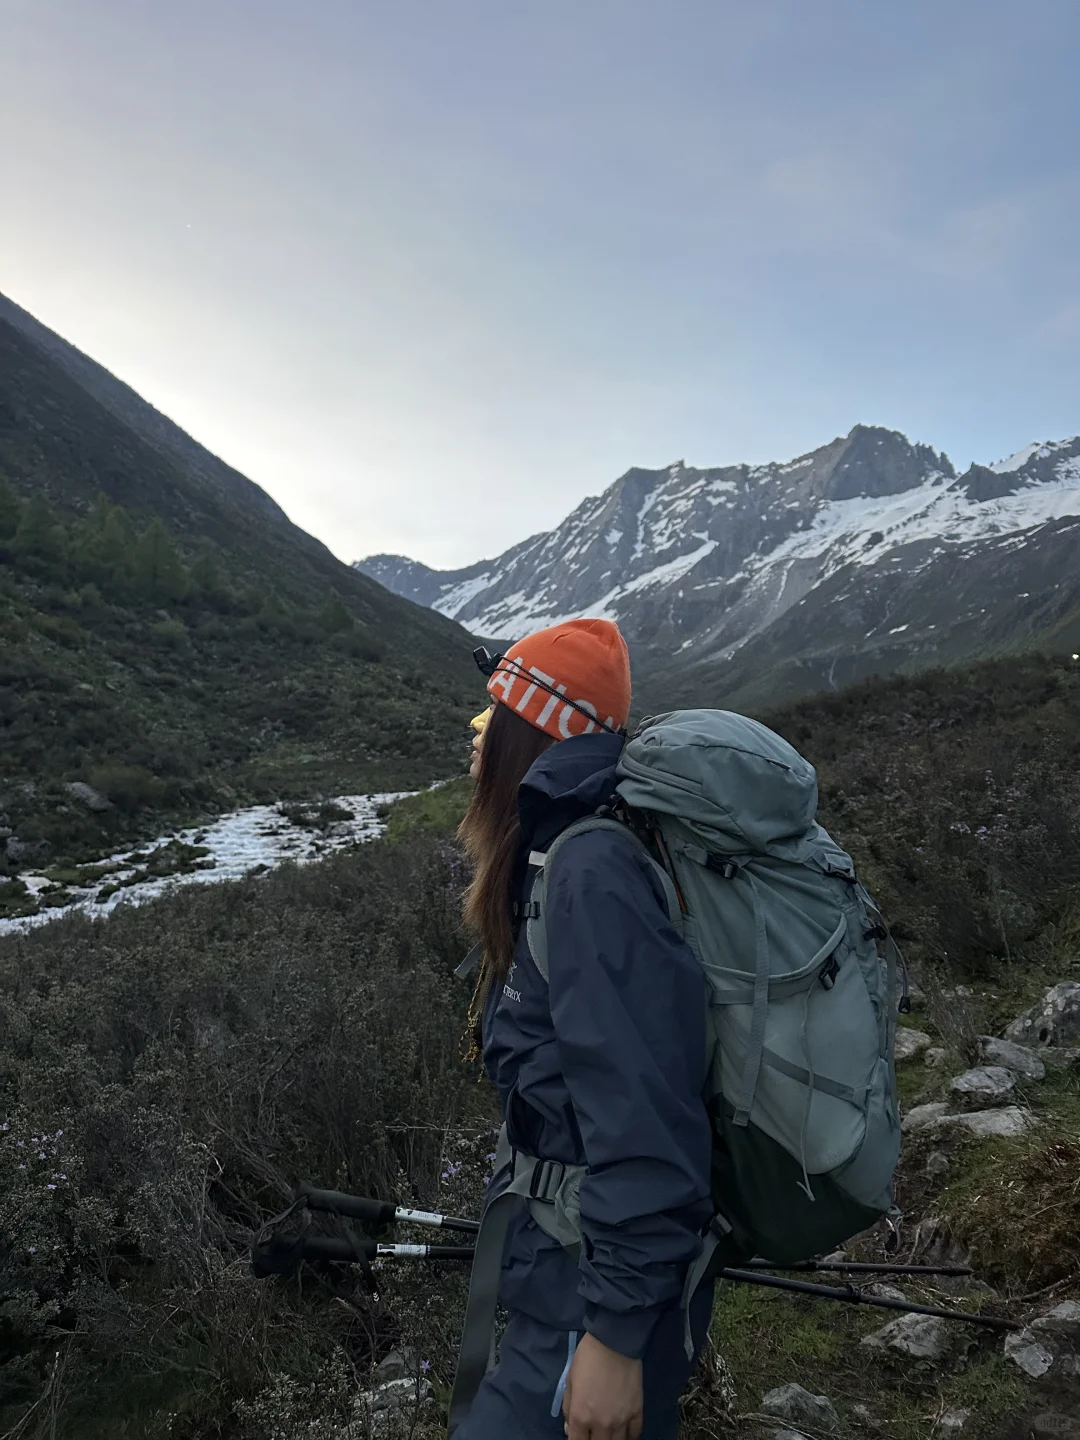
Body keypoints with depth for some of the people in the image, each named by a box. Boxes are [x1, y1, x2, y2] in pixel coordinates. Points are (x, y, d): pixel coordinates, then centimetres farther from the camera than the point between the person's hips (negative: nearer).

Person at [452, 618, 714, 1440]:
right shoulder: (563, 856, 5)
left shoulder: (593, 877, -25)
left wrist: (614, 1335, -23)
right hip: (568, 1259, 9)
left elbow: (643, 1119, -27)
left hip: (602, 1292, -9)